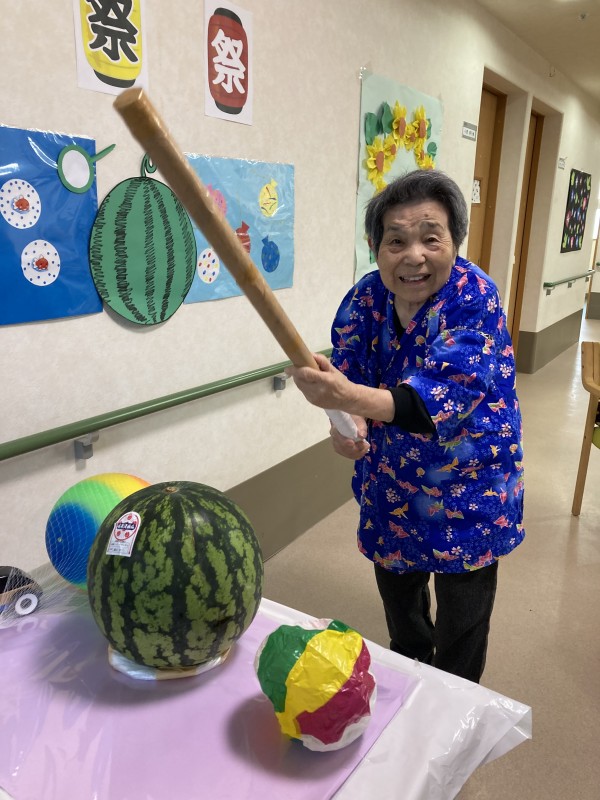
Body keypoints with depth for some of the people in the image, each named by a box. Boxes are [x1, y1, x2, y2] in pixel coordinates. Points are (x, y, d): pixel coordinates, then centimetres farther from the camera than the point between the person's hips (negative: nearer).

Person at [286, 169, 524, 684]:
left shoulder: (475, 300, -24)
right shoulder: (366, 299, -10)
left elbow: (441, 394, -36)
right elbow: (348, 380, -10)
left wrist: (349, 397, -52)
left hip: (467, 483, -4)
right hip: (391, 480, 5)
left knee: (462, 619, 10)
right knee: (397, 587, 23)